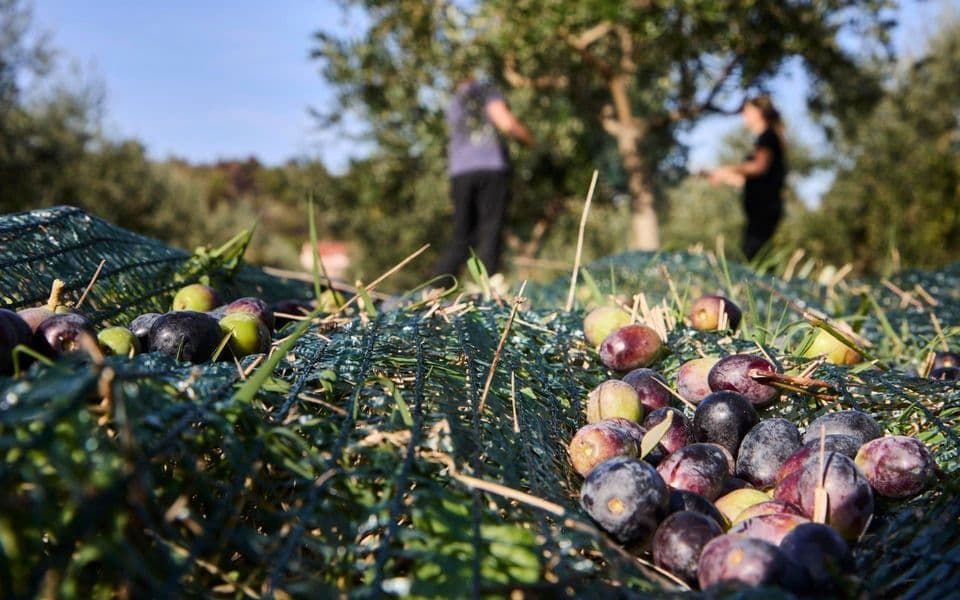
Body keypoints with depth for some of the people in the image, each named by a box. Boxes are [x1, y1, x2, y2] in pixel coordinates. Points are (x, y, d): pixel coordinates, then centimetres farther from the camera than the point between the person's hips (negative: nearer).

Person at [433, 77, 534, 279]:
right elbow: (506, 123, -3)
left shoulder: (452, 105, 26)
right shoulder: (487, 91, 12)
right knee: (490, 232, -6)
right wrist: (528, 138, 13)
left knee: (461, 235, 6)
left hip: (461, 172, 4)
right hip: (492, 166, -4)